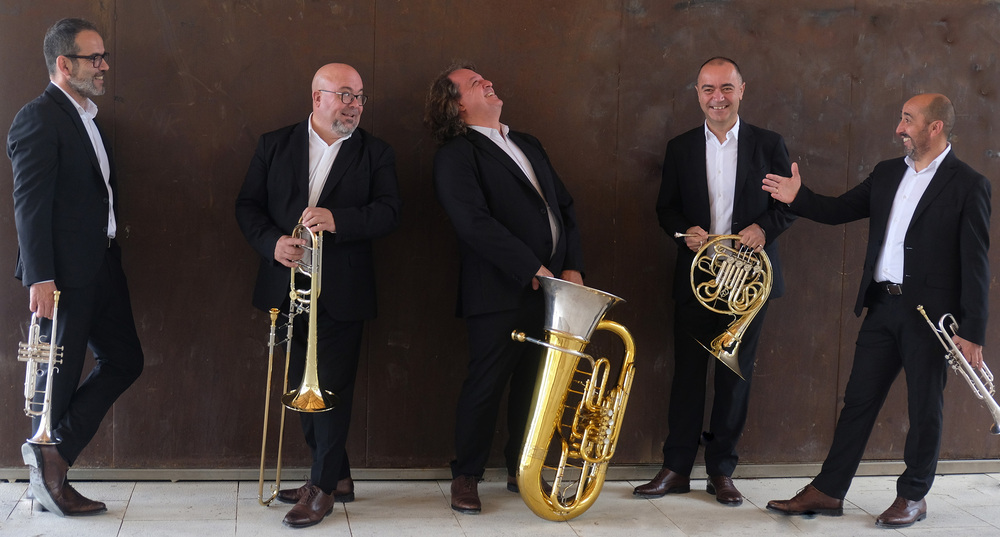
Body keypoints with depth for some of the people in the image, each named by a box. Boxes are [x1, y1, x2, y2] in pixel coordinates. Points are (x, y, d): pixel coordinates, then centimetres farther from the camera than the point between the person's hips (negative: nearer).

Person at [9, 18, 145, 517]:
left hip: (102, 265, 9)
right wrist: (40, 279, -22)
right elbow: (30, 205, -18)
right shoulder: (38, 119, -12)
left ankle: (51, 455, 15)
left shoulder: (87, 119, 16)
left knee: (125, 361, 10)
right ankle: (49, 477, 16)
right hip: (64, 272, -9)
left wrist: (111, 258, 17)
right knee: (60, 373, 2)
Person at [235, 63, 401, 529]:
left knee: (331, 387, -2)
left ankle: (323, 487, 9)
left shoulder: (375, 154, 3)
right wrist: (273, 242, -13)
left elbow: (389, 212, -8)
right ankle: (337, 476, 25)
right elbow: (247, 205, 5)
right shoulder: (274, 146, 8)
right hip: (289, 288, 3)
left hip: (341, 293, -3)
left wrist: (336, 219, -24)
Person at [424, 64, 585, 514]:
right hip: (501, 295, -7)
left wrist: (572, 266, 3)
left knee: (534, 385, 12)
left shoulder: (527, 145, 19)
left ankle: (522, 471, 26)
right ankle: (466, 477, 15)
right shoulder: (456, 156, -6)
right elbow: (475, 223, -18)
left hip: (551, 287, 7)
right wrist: (534, 269, -18)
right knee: (485, 386, 1)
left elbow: (565, 206, 17)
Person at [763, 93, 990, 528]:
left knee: (924, 408, 7)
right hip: (883, 306, 6)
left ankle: (913, 497, 22)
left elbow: (975, 264, -10)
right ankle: (827, 492, 15)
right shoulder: (887, 173, 11)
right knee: (858, 400, 9)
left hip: (930, 314, -5)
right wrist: (797, 198, -3)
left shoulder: (968, 185, -8)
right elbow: (840, 210, 14)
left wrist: (972, 331, -13)